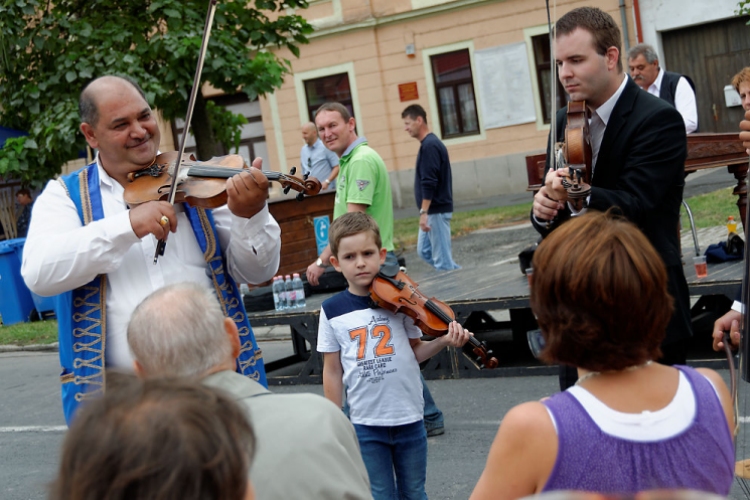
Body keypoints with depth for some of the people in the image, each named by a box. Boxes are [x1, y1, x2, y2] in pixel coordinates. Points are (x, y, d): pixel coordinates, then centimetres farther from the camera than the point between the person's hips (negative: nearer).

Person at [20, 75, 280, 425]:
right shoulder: (65, 195, 7)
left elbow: (257, 272, 4)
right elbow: (38, 273, -12)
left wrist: (250, 215, -17)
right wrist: (127, 225, -21)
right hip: (118, 392, 0)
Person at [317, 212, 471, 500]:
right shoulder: (332, 311, -4)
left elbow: (415, 352, 4)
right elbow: (332, 371, 2)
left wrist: (443, 341, -15)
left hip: (409, 417, 0)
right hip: (366, 423, 0)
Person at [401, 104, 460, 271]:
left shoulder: (429, 145, -16)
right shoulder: (430, 143, 14)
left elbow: (429, 183, -22)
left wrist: (423, 212, -22)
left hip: (436, 211, -10)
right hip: (433, 211, 10)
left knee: (442, 258, -4)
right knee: (424, 251, 14)